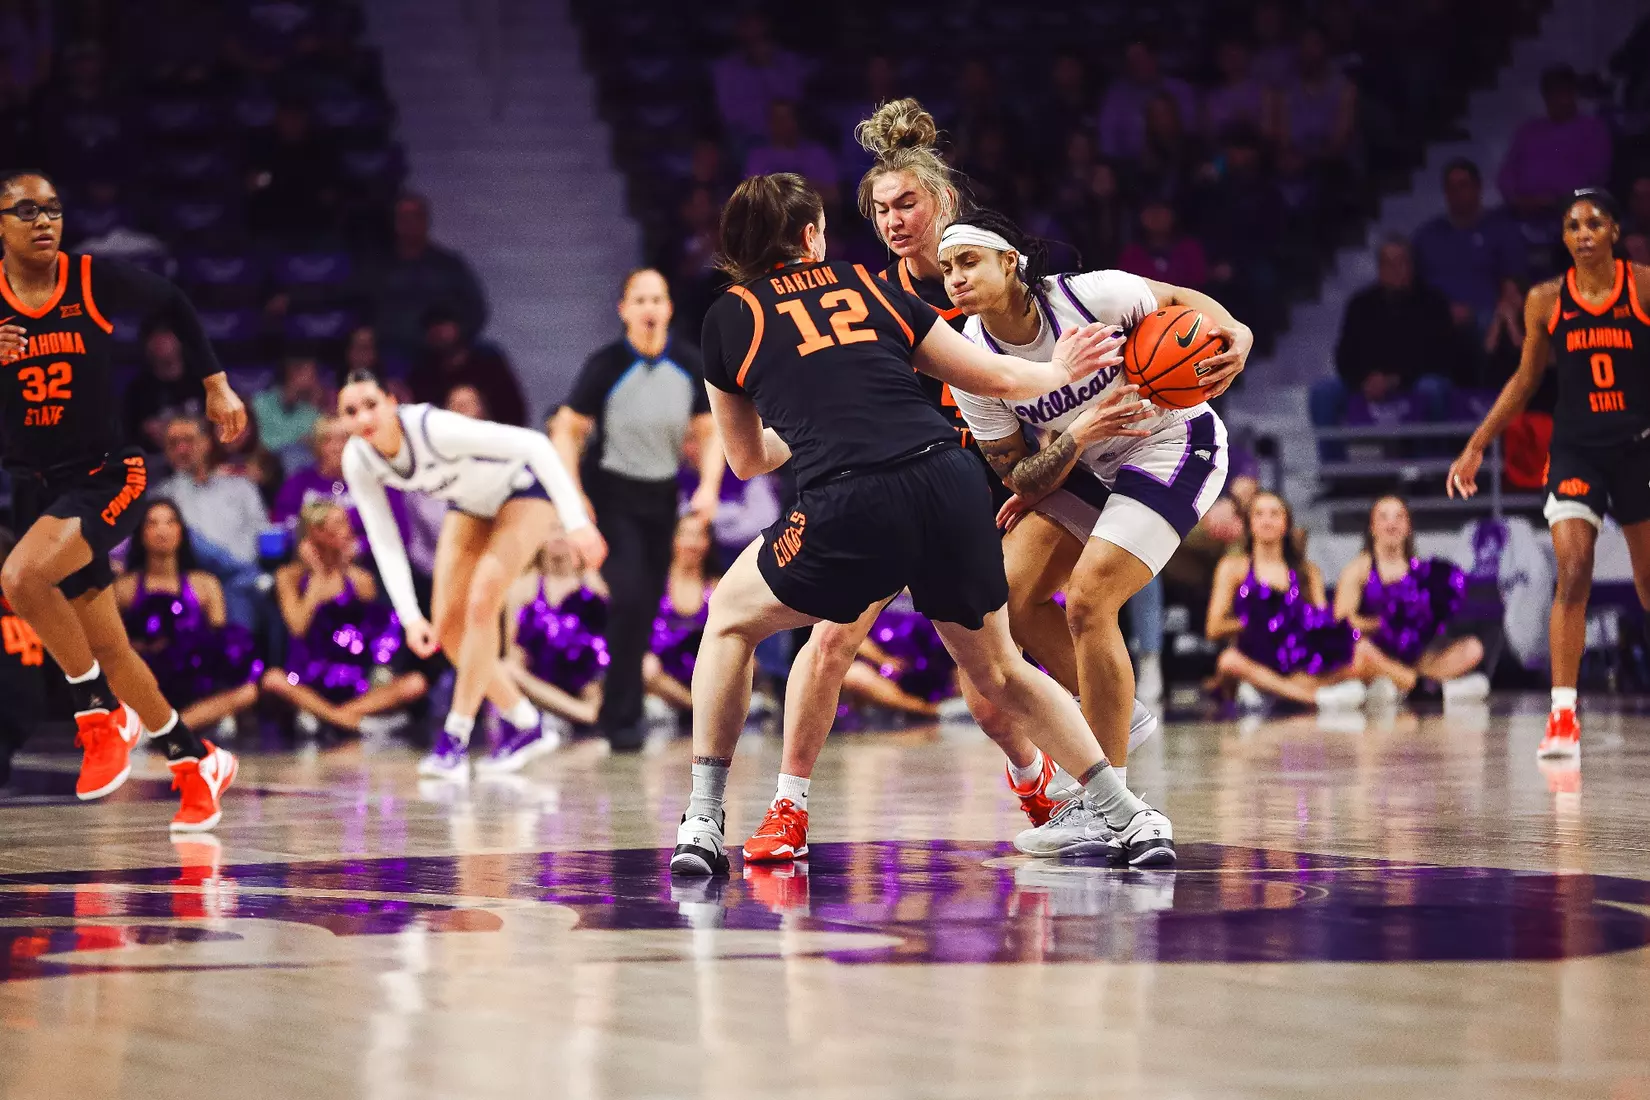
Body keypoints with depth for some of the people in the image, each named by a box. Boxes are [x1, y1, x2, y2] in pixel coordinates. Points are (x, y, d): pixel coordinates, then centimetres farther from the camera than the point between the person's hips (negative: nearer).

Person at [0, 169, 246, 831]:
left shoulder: (96, 282, -7)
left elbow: (173, 307, 12)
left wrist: (216, 386, 13)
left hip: (107, 476, -4)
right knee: (108, 649, 8)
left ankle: (103, 716, -14)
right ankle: (198, 763, 26)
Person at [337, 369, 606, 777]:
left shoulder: (435, 429, -37)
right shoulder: (358, 460, -19)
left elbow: (534, 444, -36)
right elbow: (384, 542, -14)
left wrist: (576, 522, -40)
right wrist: (410, 616, -24)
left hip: (524, 488, -6)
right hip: (471, 504, 7)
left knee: (482, 603, -22)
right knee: (447, 624, -2)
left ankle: (455, 739, -17)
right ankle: (525, 724, 15)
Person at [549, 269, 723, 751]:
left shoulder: (689, 365, -4)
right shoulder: (606, 365, -15)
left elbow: (708, 431, 6)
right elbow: (566, 430, -8)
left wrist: (709, 486, -9)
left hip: (661, 494, 4)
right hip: (611, 493, -4)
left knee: (648, 608, 6)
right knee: (630, 598, -18)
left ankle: (617, 709, 23)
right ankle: (623, 718, -10)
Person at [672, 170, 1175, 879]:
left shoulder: (728, 317, 18)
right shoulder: (869, 287, 24)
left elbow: (748, 459, 31)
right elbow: (997, 378, 25)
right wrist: (1060, 372, 47)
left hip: (853, 509, -3)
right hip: (953, 484, 3)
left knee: (730, 619, 23)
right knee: (998, 670, 25)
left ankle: (702, 823, 14)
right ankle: (1128, 816, 23)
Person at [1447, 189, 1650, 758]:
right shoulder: (1545, 300, 0)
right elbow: (1526, 380, 11)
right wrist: (1476, 446, 9)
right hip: (1576, 449, 0)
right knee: (1571, 573, -16)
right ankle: (1563, 716, -18)